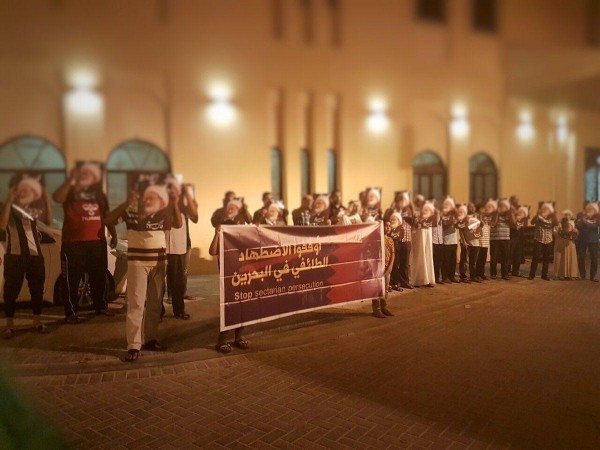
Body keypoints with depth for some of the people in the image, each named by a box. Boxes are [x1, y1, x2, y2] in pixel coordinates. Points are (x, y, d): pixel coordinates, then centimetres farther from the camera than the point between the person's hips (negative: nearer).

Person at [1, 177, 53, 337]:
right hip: (15, 255, -4)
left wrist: (47, 200, -2)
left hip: (35, 254, 4)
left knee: (37, 288, 8)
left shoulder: (33, 208, 13)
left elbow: (48, 220, 4)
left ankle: (37, 321, 20)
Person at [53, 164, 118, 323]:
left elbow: (107, 216, 20)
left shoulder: (99, 194, 16)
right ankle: (71, 313, 4)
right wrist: (71, 180, -21)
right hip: (73, 242, -4)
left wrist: (113, 235, 14)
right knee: (72, 278, -3)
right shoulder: (71, 191, 3)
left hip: (97, 241, 4)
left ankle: (101, 306, 27)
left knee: (99, 276, 13)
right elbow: (57, 198, -20)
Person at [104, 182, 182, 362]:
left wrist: (175, 204, -25)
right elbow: (108, 220, -15)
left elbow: (178, 224, -14)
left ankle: (149, 339, 22)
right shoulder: (131, 212, -6)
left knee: (155, 302, 9)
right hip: (137, 261, -3)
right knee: (136, 303, -5)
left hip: (158, 261, 4)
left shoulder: (162, 215, 1)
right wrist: (127, 202, -23)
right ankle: (133, 345, -2)